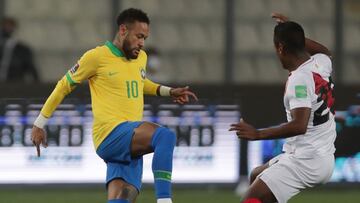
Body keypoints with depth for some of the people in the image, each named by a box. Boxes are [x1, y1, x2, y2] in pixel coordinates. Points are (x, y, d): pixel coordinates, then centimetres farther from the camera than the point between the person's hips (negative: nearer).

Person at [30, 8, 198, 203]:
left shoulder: (141, 57, 18)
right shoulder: (97, 56, -4)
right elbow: (64, 85, 6)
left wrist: (168, 91, 23)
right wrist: (39, 124, 10)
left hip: (130, 148, 8)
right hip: (111, 135, -8)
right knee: (166, 136, -31)